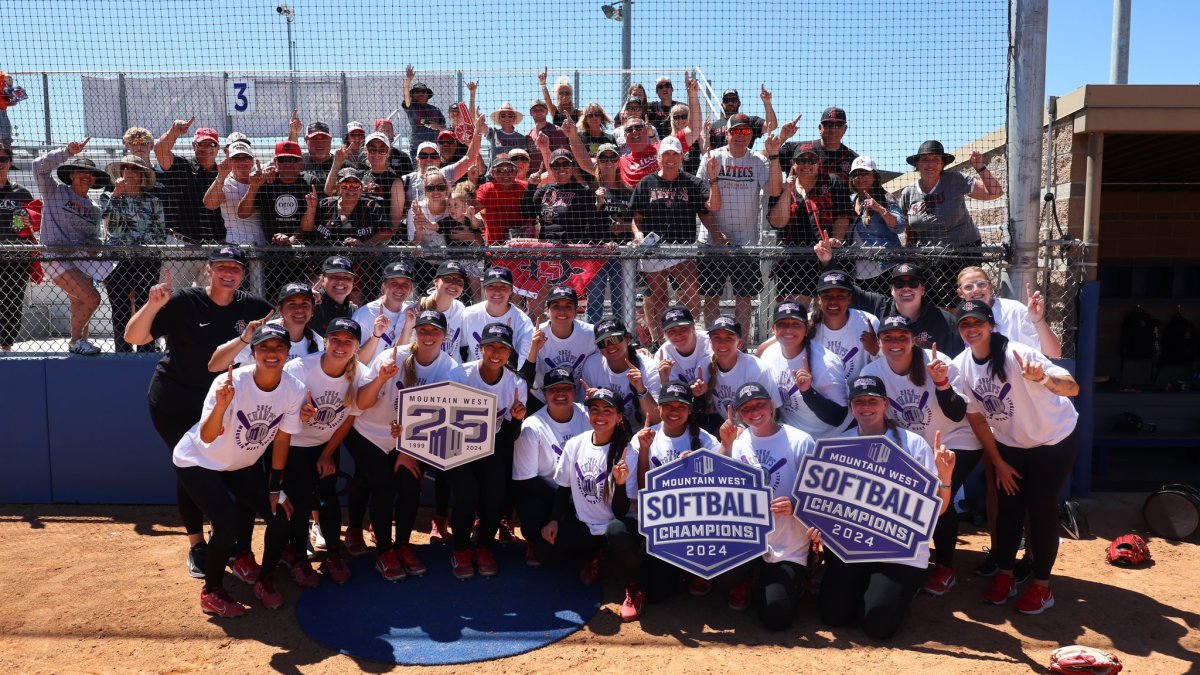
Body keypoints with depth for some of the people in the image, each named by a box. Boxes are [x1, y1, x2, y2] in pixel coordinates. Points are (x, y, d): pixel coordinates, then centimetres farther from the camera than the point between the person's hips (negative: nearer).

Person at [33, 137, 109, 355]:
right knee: (91, 298, -17)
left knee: (80, 305, 10)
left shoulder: (94, 209, 15)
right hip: (56, 257, -6)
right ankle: (75, 341, 2)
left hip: (82, 259, 6)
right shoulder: (55, 192, 2)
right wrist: (68, 152, -14)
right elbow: (40, 166, -10)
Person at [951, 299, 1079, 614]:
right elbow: (975, 417, -3)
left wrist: (1042, 379, -58)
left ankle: (1041, 584, 13)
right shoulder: (961, 366, -13)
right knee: (1008, 508, 8)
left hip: (1054, 440, -4)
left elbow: (1073, 388, -37)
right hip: (1009, 444, 4)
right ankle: (1005, 574, 24)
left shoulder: (1018, 354, -29)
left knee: (1041, 510, -2)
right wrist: (998, 462, -1)